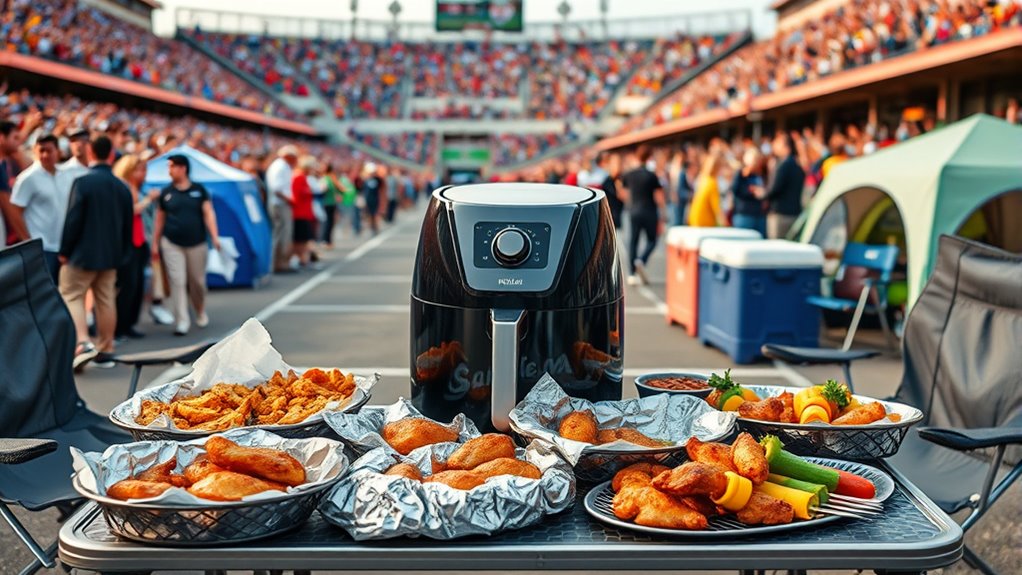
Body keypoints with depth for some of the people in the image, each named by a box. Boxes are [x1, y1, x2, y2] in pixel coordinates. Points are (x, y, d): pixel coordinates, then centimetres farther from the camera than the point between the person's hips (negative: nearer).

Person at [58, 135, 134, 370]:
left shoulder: (82, 182, -13)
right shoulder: (122, 187, 6)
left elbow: (73, 219, -15)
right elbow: (127, 226, 11)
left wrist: (64, 251, -5)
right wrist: (121, 254, 19)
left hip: (83, 254, -6)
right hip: (110, 255, 6)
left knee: (71, 296, 3)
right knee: (106, 300, 11)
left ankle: (83, 342, -14)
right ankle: (105, 351, 16)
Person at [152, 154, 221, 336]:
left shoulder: (199, 190, 2)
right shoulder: (166, 192, 5)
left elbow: (208, 213, -3)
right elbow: (159, 219, 10)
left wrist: (214, 237, -14)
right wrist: (155, 243, 8)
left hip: (196, 244, 0)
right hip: (172, 244, 0)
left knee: (197, 281, 9)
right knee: (177, 282, -7)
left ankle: (201, 313, 34)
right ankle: (181, 321, -6)